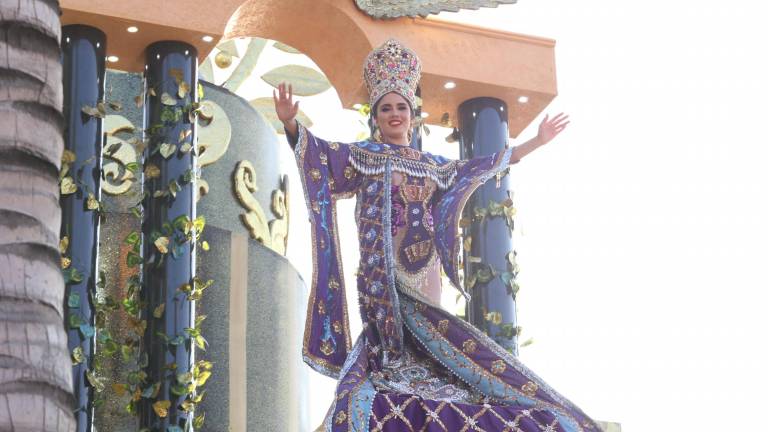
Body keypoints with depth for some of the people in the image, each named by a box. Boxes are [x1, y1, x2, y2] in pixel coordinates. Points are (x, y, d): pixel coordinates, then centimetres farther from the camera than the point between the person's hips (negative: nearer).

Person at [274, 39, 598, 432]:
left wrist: (536, 142, 38)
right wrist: (290, 124, -27)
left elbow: (481, 166, 33)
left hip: (424, 276, 5)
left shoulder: (431, 164, 22)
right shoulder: (364, 155, 8)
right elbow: (321, 152, -7)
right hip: (385, 276, -5)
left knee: (426, 346, -3)